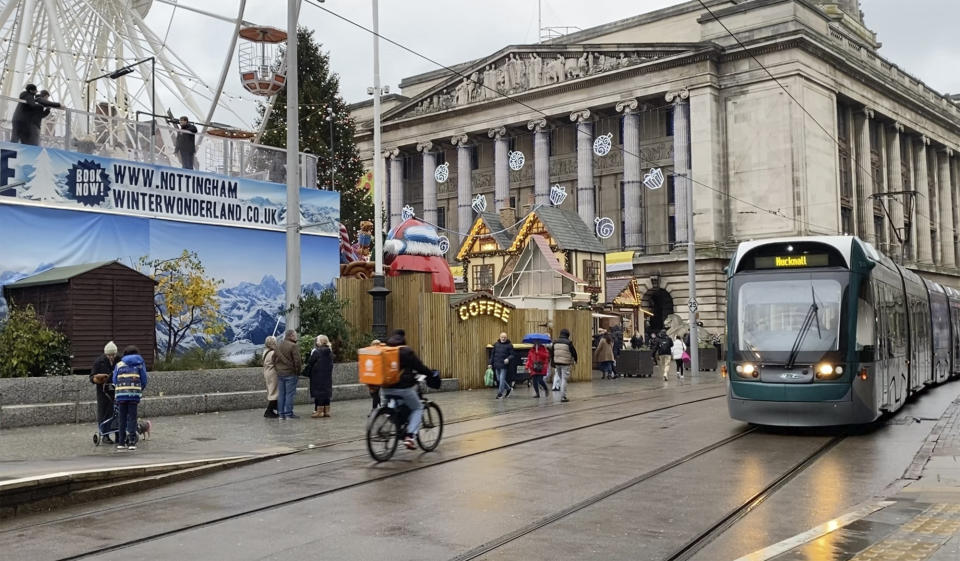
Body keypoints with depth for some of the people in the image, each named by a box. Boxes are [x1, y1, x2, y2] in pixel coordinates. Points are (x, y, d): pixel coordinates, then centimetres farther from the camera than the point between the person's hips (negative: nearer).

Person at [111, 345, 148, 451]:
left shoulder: (119, 364, 17)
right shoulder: (140, 363, 14)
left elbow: (114, 381, 12)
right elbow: (144, 380, 9)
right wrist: (141, 391, 23)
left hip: (121, 394, 1)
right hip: (134, 394, -1)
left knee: (121, 418, 8)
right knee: (132, 418, 2)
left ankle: (121, 442, 8)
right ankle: (131, 442, -3)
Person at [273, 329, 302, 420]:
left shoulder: (278, 346, 11)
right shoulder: (293, 346, -13)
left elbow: (274, 359, 16)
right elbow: (297, 361, -16)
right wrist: (298, 371, -4)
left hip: (280, 373, 7)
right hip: (290, 373, -7)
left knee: (281, 394, 10)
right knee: (290, 394, -2)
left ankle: (281, 414, 12)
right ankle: (289, 414, -2)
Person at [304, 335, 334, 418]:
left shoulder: (316, 352, -14)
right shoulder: (330, 352, 6)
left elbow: (310, 363, -9)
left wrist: (305, 372, 4)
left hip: (317, 377, -6)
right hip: (327, 376, 6)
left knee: (318, 392, -2)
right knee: (326, 392, 12)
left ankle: (319, 411, -2)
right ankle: (327, 411, 16)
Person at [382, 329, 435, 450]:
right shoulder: (406, 351, -8)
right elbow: (419, 367, -6)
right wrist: (432, 374, 8)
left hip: (386, 388, 6)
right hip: (403, 388, -6)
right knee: (418, 408, 12)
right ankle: (410, 436, -6)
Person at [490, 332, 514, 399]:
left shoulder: (509, 345, -3)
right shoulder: (496, 344, 10)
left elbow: (512, 355, -4)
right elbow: (492, 354, 14)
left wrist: (508, 359, -24)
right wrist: (491, 363, 11)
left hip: (504, 365, -5)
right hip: (497, 365, 5)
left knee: (502, 379, -7)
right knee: (499, 379, 12)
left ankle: (500, 393, 1)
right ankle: (508, 388, 30)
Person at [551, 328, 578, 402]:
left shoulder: (555, 342, 6)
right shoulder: (568, 343, -10)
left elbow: (552, 354, 10)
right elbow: (574, 352, -4)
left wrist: (553, 363, 19)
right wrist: (575, 360, 15)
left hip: (557, 363, 5)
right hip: (565, 363, -5)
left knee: (561, 379, 19)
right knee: (564, 380, -1)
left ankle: (562, 394, 22)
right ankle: (563, 397, -4)